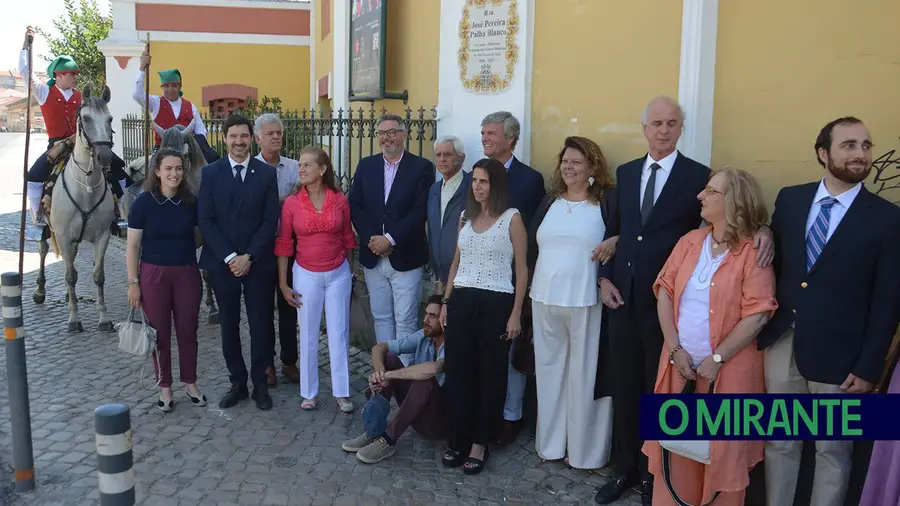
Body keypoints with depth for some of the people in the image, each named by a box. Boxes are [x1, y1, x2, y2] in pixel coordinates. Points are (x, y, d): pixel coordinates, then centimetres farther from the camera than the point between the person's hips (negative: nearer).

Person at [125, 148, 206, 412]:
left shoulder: (191, 202, -1)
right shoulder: (143, 203, -8)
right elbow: (133, 246, -5)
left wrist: (182, 248, -8)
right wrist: (133, 283, -7)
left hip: (187, 273, 2)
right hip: (153, 274, -2)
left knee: (188, 330, 11)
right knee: (160, 332, 8)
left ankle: (190, 383, 27)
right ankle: (165, 387, 23)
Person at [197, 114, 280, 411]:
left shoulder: (267, 173, 1)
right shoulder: (210, 172, 2)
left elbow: (271, 220, -3)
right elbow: (206, 220, -3)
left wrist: (249, 256, -12)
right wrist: (229, 257, -11)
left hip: (258, 262, -1)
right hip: (222, 261, 1)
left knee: (261, 323, 4)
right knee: (228, 324, 9)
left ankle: (260, 384, 17)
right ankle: (237, 383, 21)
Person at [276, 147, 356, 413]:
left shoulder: (340, 200, -5)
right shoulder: (291, 203, -7)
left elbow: (347, 238, 5)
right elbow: (283, 244, -2)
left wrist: (351, 271, 11)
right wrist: (283, 284, -3)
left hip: (338, 274, 0)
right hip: (306, 274, 0)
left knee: (339, 333, 6)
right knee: (308, 334, 9)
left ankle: (342, 392, 17)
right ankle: (308, 392, 21)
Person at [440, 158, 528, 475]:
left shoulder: (512, 218, -5)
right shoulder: (465, 217, 11)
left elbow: (522, 269, -5)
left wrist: (516, 313, -9)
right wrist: (446, 301, 12)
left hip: (496, 303, -5)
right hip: (462, 301, 5)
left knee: (490, 374, 7)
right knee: (458, 372, 7)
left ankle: (479, 443, 18)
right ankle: (458, 439, 20)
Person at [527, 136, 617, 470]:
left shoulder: (608, 200, -2)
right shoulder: (549, 201, 13)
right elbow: (532, 246, 15)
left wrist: (616, 241, -23)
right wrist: (531, 287, 11)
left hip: (586, 301, -5)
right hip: (545, 299, 5)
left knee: (585, 373, 3)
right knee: (549, 369, 12)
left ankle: (585, 450, 16)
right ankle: (551, 441, 25)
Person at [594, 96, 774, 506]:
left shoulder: (699, 176, -5)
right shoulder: (625, 173, 8)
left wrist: (762, 230, -29)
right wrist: (605, 278, 3)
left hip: (667, 302, -4)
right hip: (621, 297, 4)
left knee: (659, 390, 10)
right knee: (623, 387, 14)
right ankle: (624, 468, 32)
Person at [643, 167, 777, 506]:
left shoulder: (754, 251, -9)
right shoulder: (690, 241, 6)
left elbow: (757, 314, -14)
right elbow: (665, 292, 3)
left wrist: (716, 359, -15)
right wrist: (676, 349, -7)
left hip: (728, 369, -4)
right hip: (680, 363, 5)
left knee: (722, 449, 6)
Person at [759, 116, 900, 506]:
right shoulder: (790, 199, 2)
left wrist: (869, 367, -9)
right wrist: (760, 328, 3)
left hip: (838, 355, -3)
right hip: (780, 344, 3)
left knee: (833, 452, 13)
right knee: (779, 443, 16)